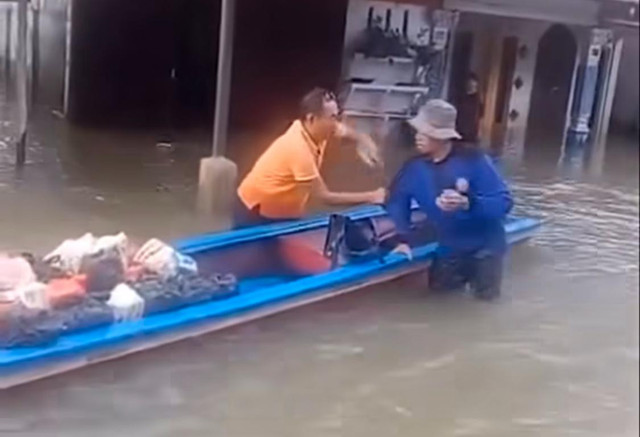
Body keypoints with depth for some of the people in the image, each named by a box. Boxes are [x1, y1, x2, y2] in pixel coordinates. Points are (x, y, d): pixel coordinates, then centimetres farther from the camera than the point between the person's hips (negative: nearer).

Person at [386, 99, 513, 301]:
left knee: (486, 296, 9)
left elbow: (504, 202, -24)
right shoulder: (414, 167, -12)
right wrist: (403, 239, -8)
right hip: (449, 250, 3)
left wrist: (468, 203, -38)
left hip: (484, 247, -3)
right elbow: (397, 201, 0)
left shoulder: (474, 160, -24)